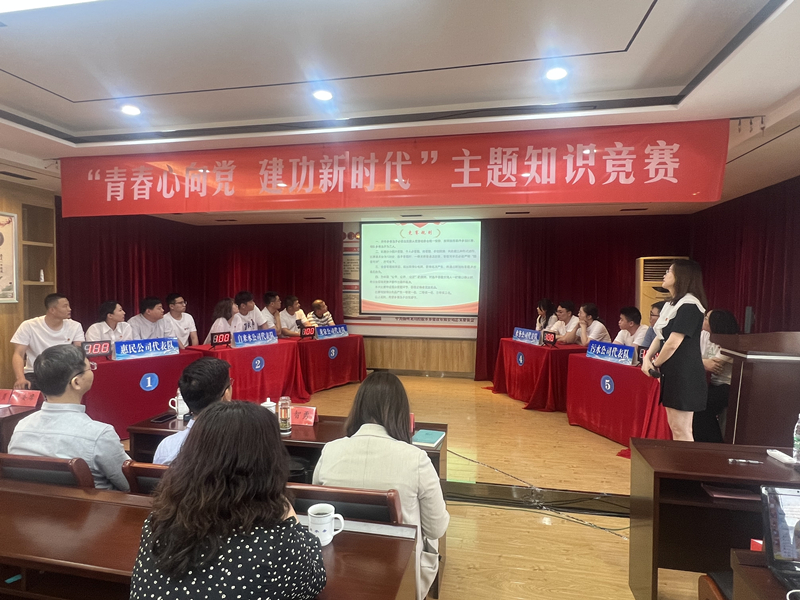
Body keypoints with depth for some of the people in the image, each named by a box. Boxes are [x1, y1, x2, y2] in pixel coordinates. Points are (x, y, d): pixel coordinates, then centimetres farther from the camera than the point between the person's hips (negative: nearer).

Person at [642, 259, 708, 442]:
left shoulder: (689, 305, -16)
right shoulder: (671, 304, 13)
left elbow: (673, 343, -20)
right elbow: (659, 337, 15)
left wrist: (656, 364, -6)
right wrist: (647, 358, -1)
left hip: (684, 375, -10)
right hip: (672, 373, 10)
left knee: (682, 430, -3)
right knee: (674, 427, 16)